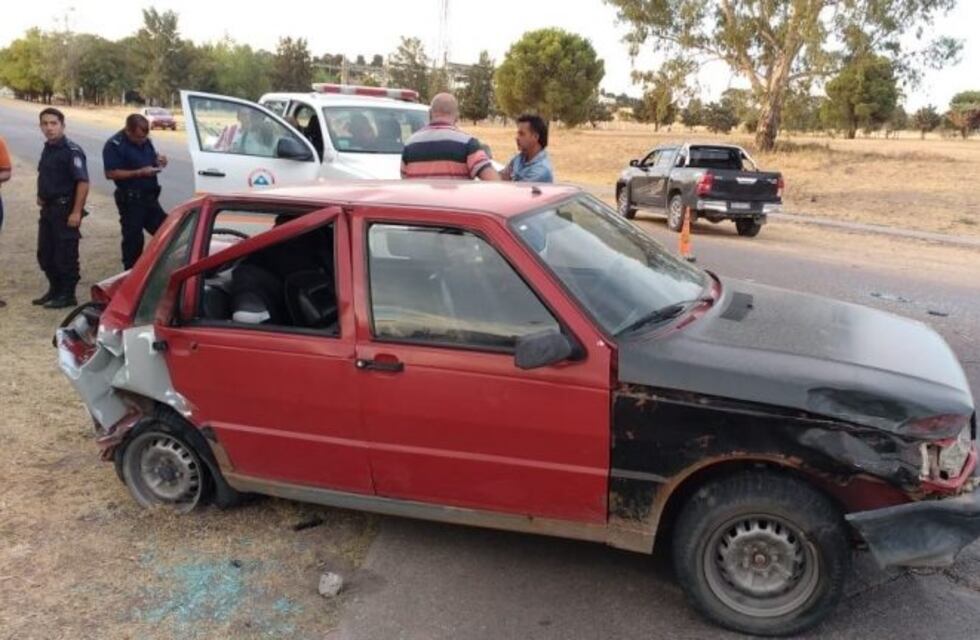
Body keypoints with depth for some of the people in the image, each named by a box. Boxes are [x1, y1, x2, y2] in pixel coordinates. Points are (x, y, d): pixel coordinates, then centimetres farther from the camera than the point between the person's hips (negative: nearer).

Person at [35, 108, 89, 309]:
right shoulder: (47, 149, 12)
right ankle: (55, 290, 28)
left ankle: (67, 295, 9)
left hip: (65, 210, -9)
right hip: (48, 209, 9)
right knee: (45, 253, 15)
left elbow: (83, 182, -20)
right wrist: (41, 196, 12)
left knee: (65, 255, -1)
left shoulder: (72, 151, -14)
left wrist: (76, 212, -24)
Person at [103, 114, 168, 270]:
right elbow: (110, 173, -20)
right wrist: (140, 172, -24)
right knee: (133, 239, 0)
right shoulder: (114, 145, -14)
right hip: (131, 200, -7)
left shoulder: (145, 140, 8)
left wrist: (159, 160, -2)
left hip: (150, 197, 7)